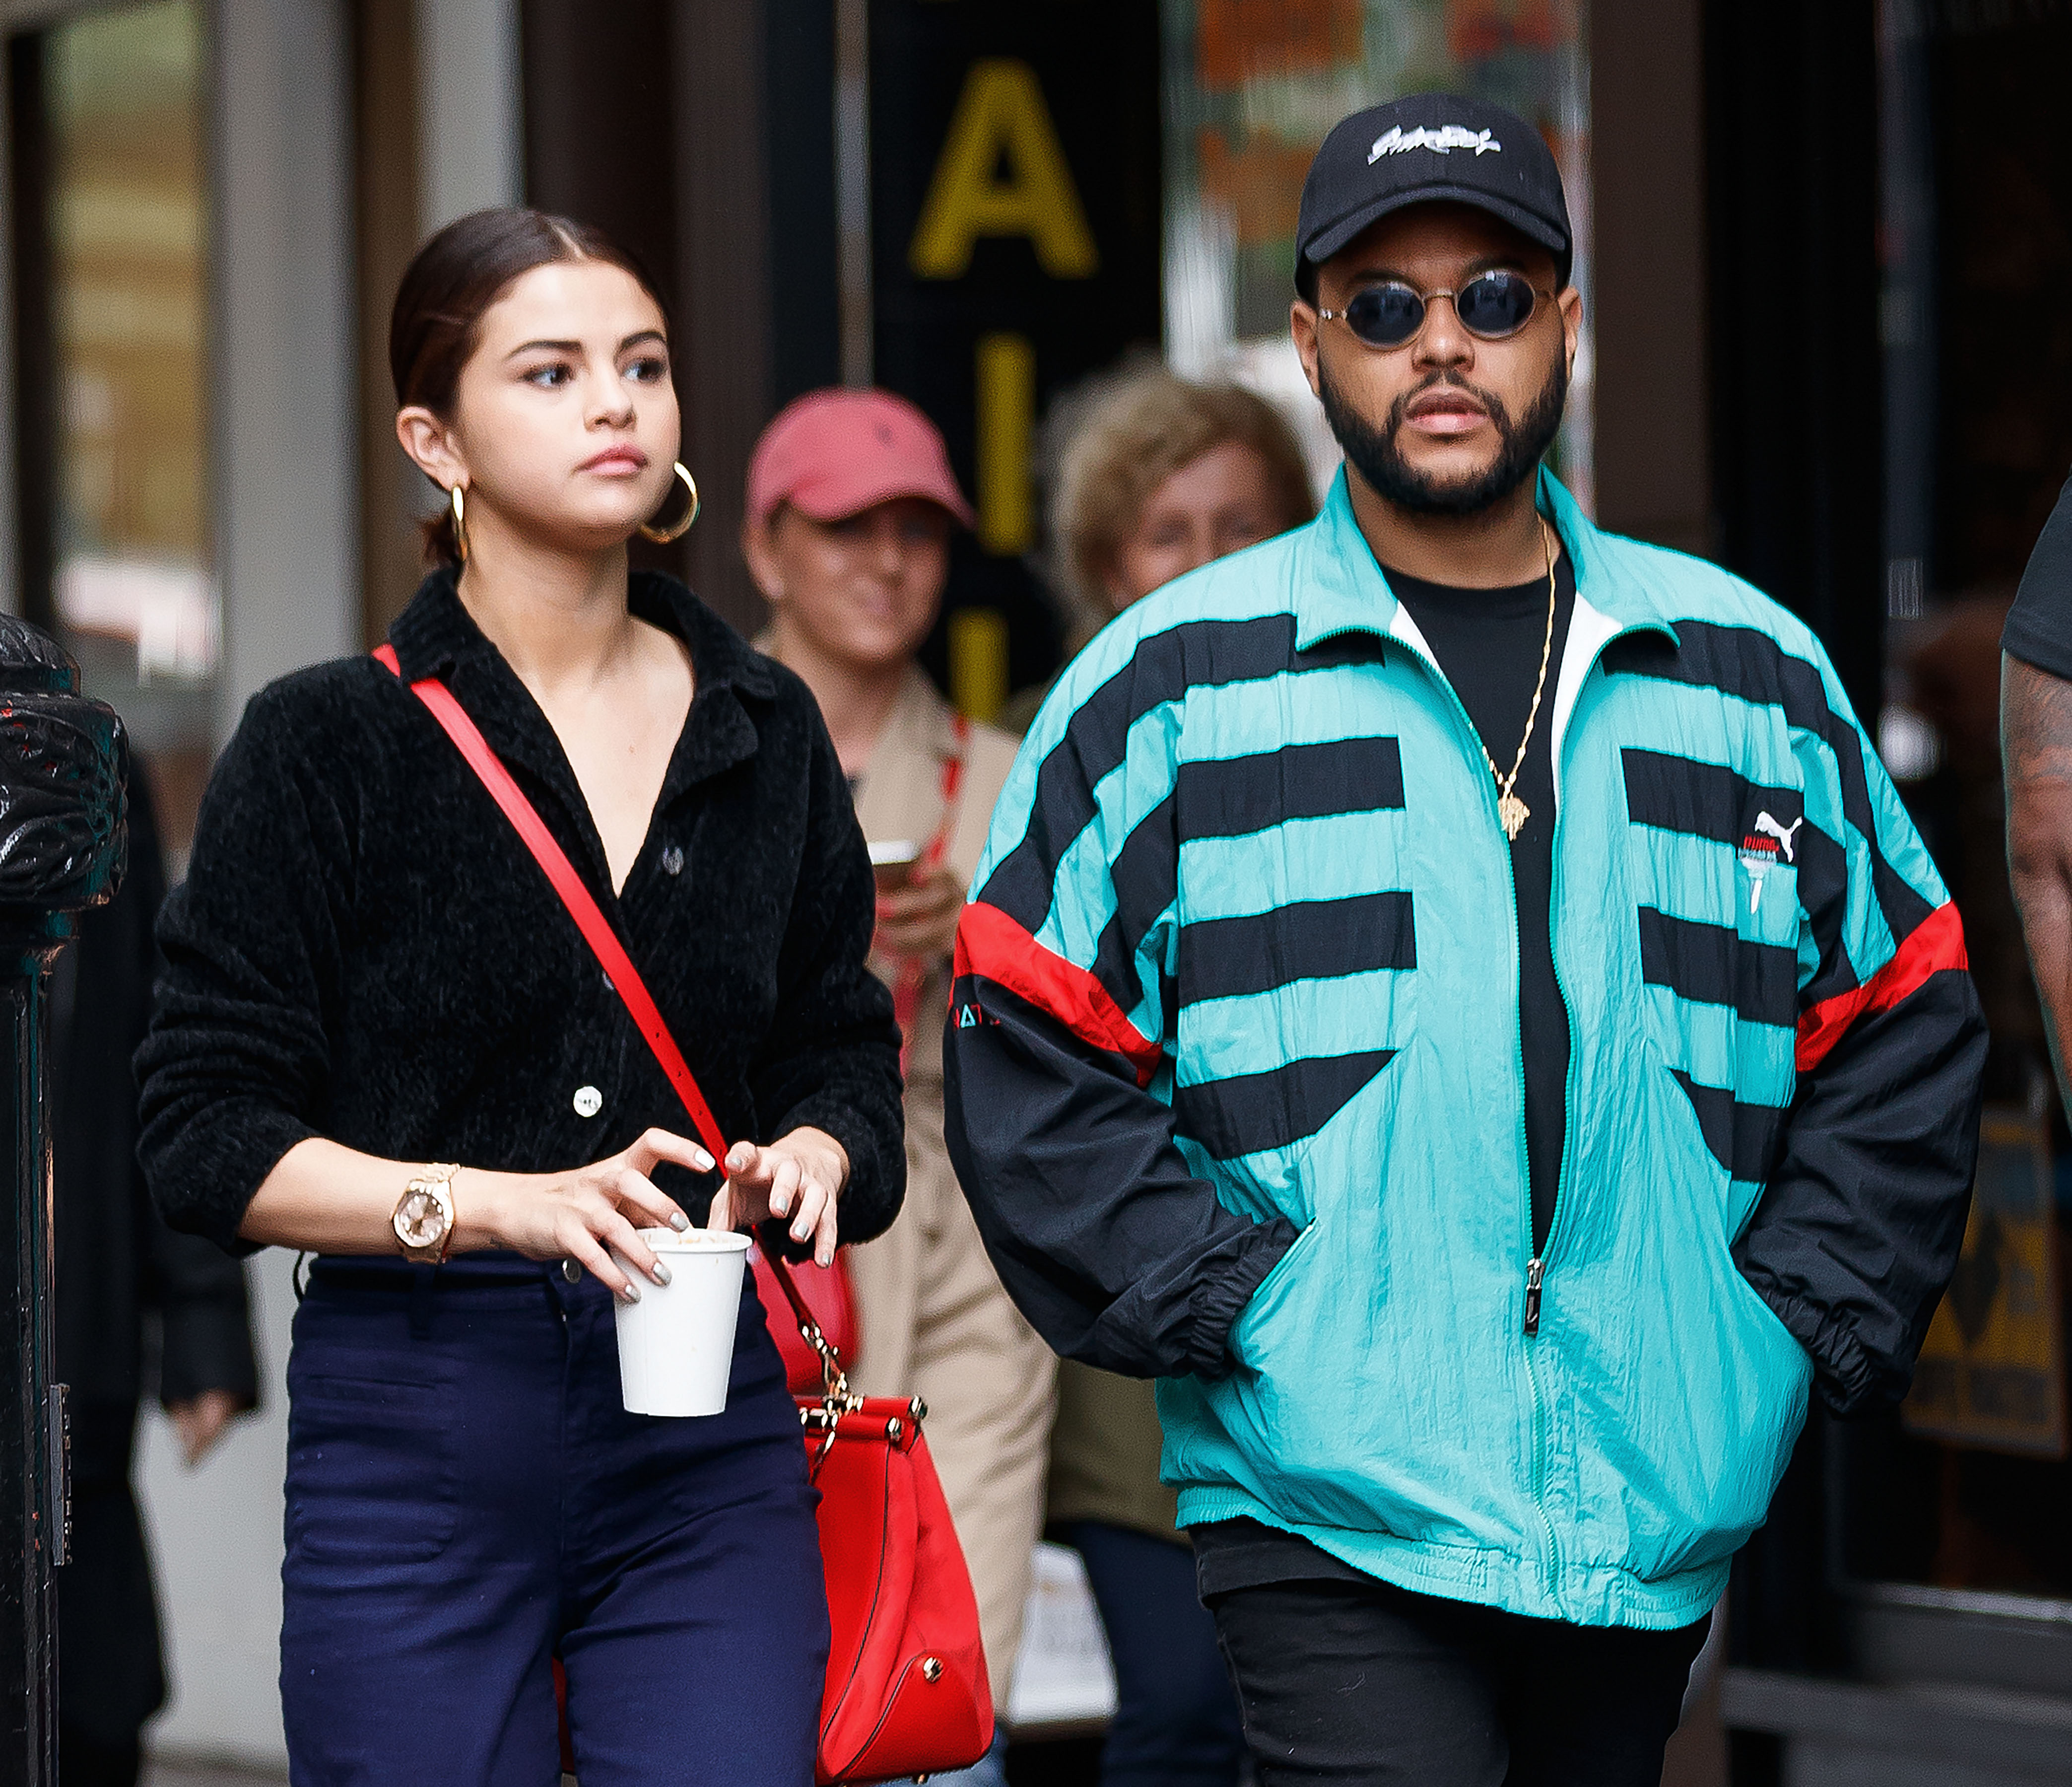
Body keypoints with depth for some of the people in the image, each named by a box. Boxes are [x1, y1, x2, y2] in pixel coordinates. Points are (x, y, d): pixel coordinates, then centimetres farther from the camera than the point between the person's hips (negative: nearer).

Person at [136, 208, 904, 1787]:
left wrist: (807, 1159, -7)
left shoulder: (765, 734, 12)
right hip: (414, 1434, -2)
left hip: (708, 1445, 3)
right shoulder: (324, 747, 0)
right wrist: (489, 1201, -18)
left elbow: (844, 1051, 17)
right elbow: (206, 1136, -4)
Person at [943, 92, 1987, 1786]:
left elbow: (1902, 1035, 16)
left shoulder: (1758, 676, 12)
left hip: (1661, 1516, 4)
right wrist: (1242, 1311, -8)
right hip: (1331, 1514, -3)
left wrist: (1798, 1326, 4)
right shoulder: (1171, 686, 3)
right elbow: (1030, 1064, 0)